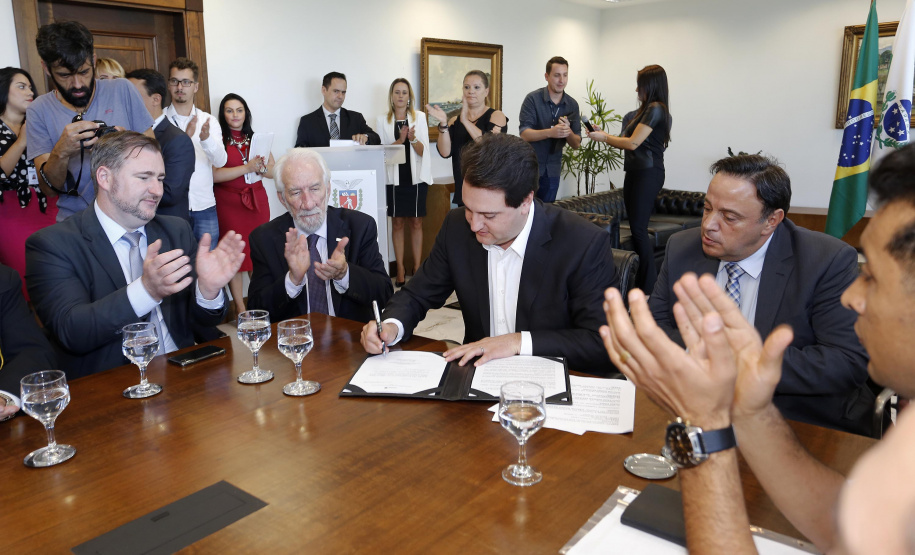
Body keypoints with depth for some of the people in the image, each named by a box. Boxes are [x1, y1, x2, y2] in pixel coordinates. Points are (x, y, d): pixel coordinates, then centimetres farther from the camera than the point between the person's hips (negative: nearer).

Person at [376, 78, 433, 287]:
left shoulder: (419, 117, 4)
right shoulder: (383, 120, 5)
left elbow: (422, 151, -1)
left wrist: (413, 138, -21)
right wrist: (400, 140, -17)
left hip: (416, 178, 0)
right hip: (394, 178, 0)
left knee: (416, 223, 2)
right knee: (397, 223, 3)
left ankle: (417, 268, 9)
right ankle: (400, 269, 10)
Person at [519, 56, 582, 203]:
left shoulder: (572, 105, 1)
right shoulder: (533, 99, -10)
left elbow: (576, 144, 1)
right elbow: (524, 134, -18)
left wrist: (568, 132, -21)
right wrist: (550, 132, -34)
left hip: (553, 170, 3)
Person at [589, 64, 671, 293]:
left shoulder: (656, 109, -11)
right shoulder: (646, 109, 18)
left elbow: (632, 143, -14)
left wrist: (603, 137, -3)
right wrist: (603, 134, 15)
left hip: (648, 174, -9)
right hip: (635, 172, 9)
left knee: (638, 229, -9)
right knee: (636, 227, 7)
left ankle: (648, 287, -3)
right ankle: (640, 280, 11)